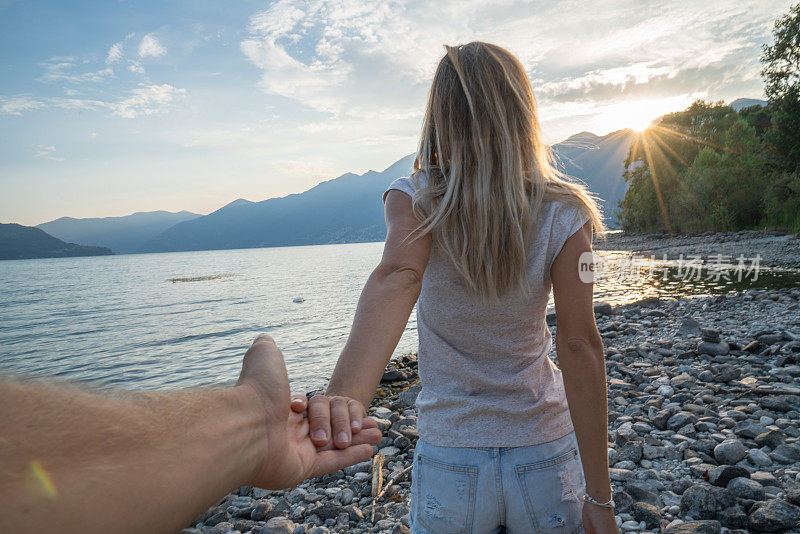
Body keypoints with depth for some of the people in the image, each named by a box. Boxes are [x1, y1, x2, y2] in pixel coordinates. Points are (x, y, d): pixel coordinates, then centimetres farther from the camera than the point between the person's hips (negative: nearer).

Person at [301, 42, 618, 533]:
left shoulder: (415, 200, -13)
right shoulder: (561, 213, -12)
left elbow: (397, 277, -33)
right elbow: (580, 345, -15)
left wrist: (345, 395, -47)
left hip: (449, 460, 0)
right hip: (545, 454, 1)